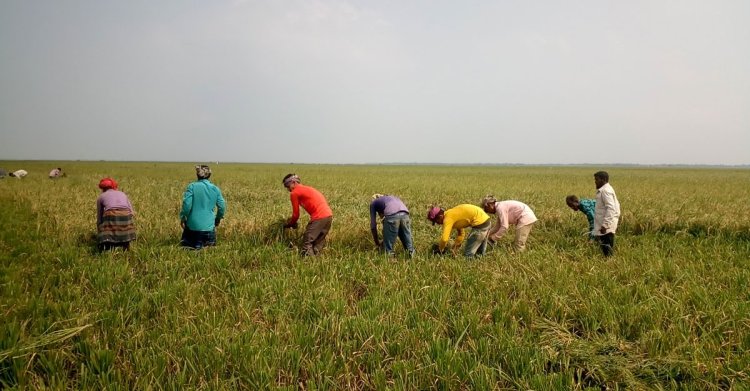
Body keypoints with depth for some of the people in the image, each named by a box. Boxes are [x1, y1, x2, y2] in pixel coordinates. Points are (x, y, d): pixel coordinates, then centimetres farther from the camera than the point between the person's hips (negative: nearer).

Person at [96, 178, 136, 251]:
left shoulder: (101, 197, 25)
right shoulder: (122, 194, 30)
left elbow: (99, 217, 30)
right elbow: (131, 211, 24)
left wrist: (99, 234, 39)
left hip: (111, 216, -2)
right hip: (125, 216, 2)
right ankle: (125, 243, -7)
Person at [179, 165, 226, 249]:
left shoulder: (192, 186, -5)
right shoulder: (215, 189, 4)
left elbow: (187, 204, -12)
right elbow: (222, 206, 6)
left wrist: (182, 218, 2)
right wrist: (218, 219, 23)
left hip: (193, 225, -2)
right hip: (209, 226, 2)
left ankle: (197, 246, -23)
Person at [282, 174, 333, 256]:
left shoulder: (294, 193, 3)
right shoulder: (307, 189, 27)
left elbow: (296, 214, 7)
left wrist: (289, 224, 26)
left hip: (319, 217, -9)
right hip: (329, 215, 9)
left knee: (307, 243, -2)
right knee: (318, 243, 17)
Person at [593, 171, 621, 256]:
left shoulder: (606, 190, -16)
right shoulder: (607, 189, 17)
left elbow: (610, 209, -24)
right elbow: (616, 205, 23)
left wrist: (605, 225, -27)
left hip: (606, 227, -11)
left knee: (607, 251, -8)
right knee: (608, 249, 12)